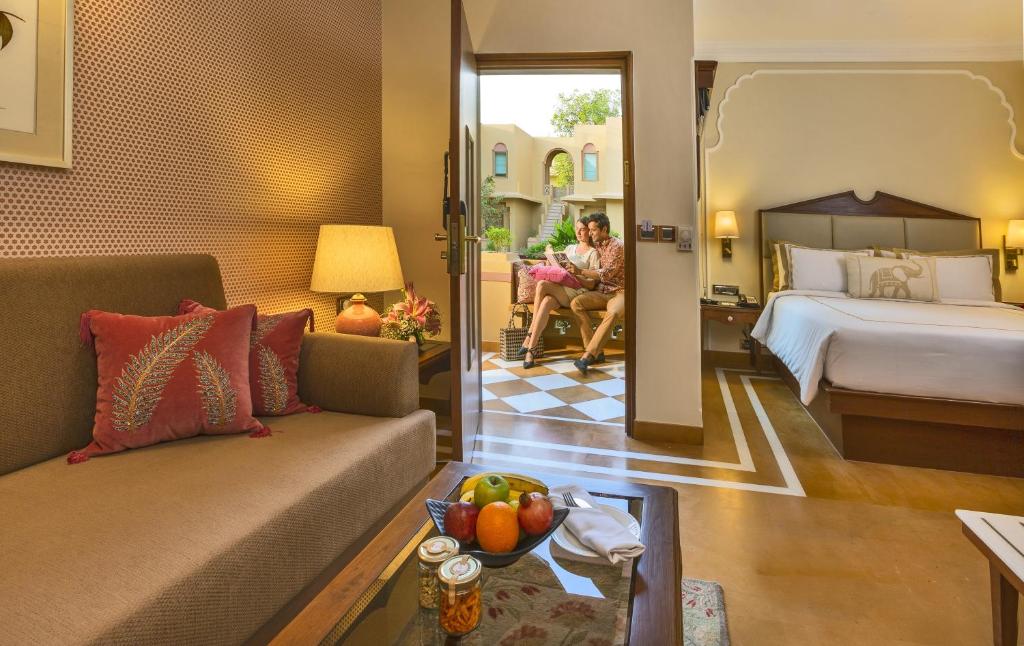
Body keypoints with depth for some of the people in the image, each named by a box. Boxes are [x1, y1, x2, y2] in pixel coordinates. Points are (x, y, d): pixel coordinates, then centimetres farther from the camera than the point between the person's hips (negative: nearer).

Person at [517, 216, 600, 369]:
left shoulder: (593, 253, 8)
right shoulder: (570, 248, 28)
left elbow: (592, 284, -2)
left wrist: (577, 273, -20)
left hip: (578, 292, -5)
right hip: (559, 290, 5)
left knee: (542, 284, -32)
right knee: (546, 301, -34)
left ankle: (530, 336, -26)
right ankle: (531, 350, -37)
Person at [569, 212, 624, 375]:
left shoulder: (617, 246, -8)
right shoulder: (596, 245, 14)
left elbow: (606, 274, -16)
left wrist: (580, 271, -17)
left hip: (619, 291, -6)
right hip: (601, 291, 6)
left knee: (613, 313, -38)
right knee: (576, 303, -22)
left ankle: (587, 355, -38)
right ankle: (596, 351, -22)